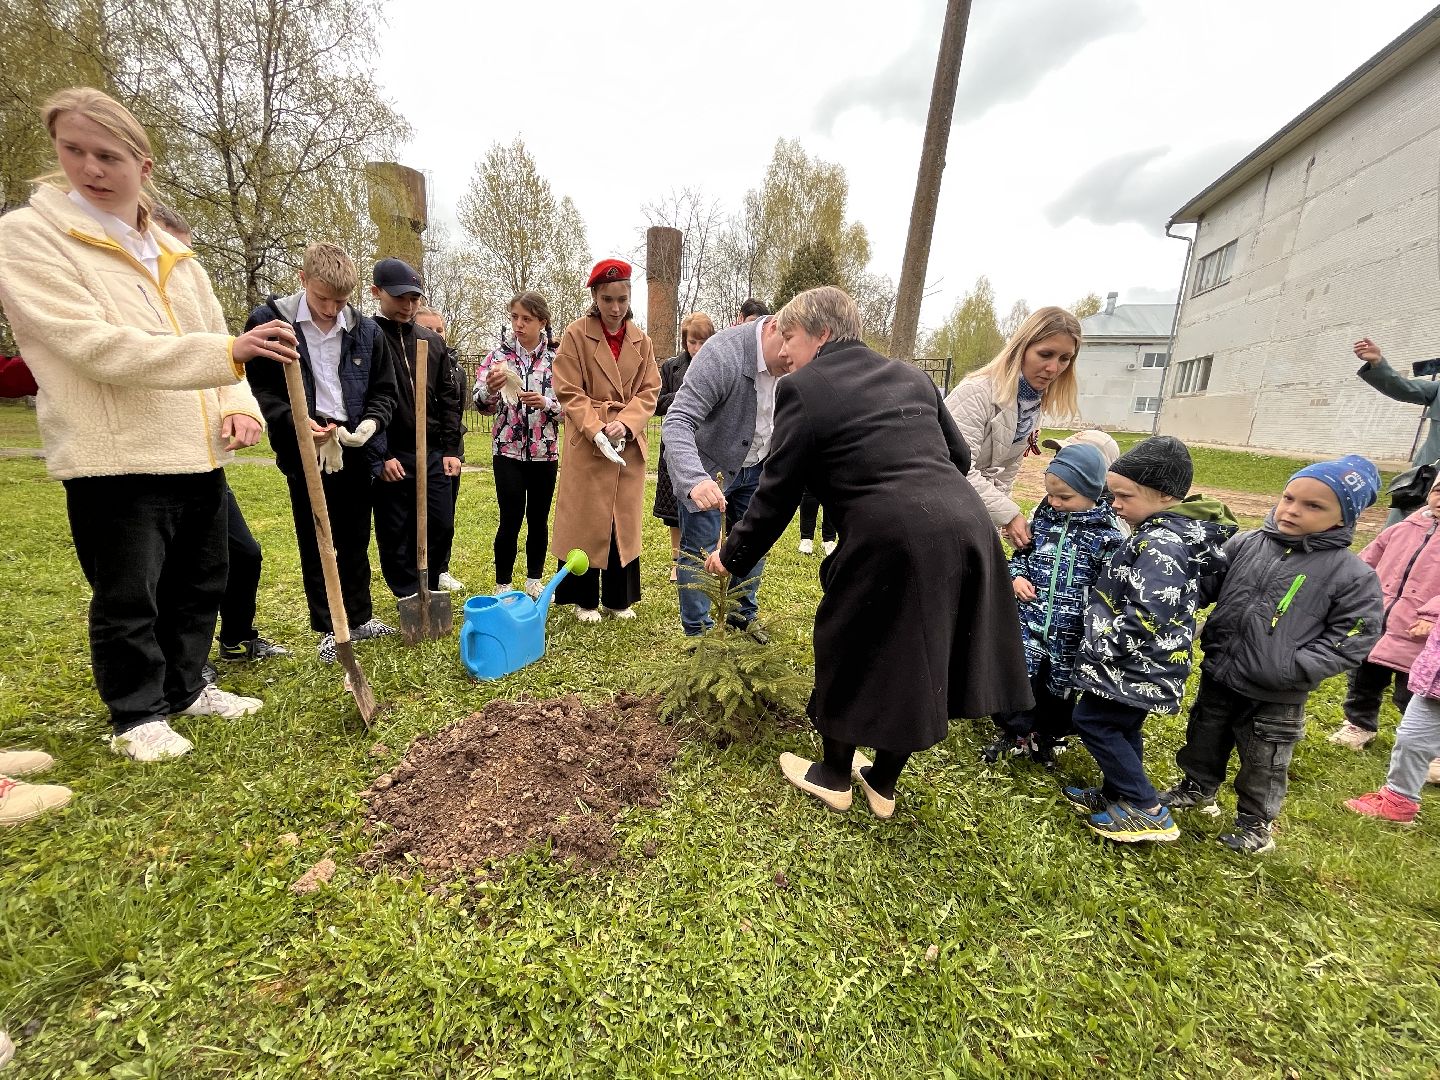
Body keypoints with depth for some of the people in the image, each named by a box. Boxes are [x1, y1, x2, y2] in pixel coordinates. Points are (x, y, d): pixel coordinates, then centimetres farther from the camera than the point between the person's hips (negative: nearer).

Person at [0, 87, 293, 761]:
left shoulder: (174, 255, 15)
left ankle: (185, 689, 33)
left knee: (200, 584, 15)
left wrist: (239, 405, -7)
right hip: (114, 459, -6)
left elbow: (216, 341, 15)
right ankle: (137, 715, 22)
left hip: (199, 456, 6)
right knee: (129, 598, 3)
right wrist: (230, 351, -29)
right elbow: (95, 346, -18)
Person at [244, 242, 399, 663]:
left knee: (356, 540, 12)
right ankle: (329, 627, 20)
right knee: (314, 543, 7)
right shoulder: (269, 321, -4)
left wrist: (371, 422, -11)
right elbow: (259, 390, -3)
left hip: (355, 450, 2)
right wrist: (295, 423, -20)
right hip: (304, 452, -2)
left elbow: (384, 390, 8)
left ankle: (360, 617, 27)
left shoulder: (365, 330, 3)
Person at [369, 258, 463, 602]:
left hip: (433, 453, 4)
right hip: (391, 457, -4)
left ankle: (430, 589, 25)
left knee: (442, 525, 6)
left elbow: (449, 399, 11)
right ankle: (409, 598, 20)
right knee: (396, 534, 5)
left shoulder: (433, 342, 12)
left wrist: (451, 449, 4)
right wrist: (380, 455, -13)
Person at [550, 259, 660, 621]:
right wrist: (597, 431, -19)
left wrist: (625, 424, -13)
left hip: (631, 443, 4)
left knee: (624, 520, 9)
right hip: (587, 443, -3)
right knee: (586, 520, 2)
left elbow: (649, 391, 4)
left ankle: (619, 598, 23)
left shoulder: (641, 340, 8)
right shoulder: (575, 334, -3)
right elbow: (569, 392, -7)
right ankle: (585, 599, 17)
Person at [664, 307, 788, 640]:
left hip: (754, 468, 7)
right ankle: (697, 631, 17)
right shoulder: (722, 355, -30)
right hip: (706, 468, -6)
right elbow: (677, 421, -35)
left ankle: (744, 616, 34)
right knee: (700, 551, 1)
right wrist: (695, 479, -50)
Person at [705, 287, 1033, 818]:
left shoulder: (803, 389, 0)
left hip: (892, 540, -7)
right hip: (967, 526, 7)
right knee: (914, 656, 21)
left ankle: (833, 777, 38)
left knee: (851, 652, 16)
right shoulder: (909, 374, 20)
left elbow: (777, 494, 1)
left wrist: (733, 556, 14)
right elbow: (959, 455, 22)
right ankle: (883, 784, 41)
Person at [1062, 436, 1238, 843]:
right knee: (1123, 727, 20)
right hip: (1142, 664, 10)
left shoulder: (1160, 544, -24)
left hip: (1135, 662, -10)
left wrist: (1098, 648, -20)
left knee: (1092, 720, 0)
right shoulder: (1173, 532, 9)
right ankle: (1120, 796, 35)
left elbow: (1145, 616, -29)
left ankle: (1148, 812, 11)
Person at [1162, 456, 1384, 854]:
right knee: (1204, 742, 23)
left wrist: (1291, 669, -21)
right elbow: (1205, 585, 1)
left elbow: (1351, 640, -11)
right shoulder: (1244, 544, -7)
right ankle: (1197, 789, 47)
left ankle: (1256, 822, 39)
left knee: (1263, 766, 17)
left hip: (1276, 698, -3)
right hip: (1218, 677, 3)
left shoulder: (1353, 577, -13)